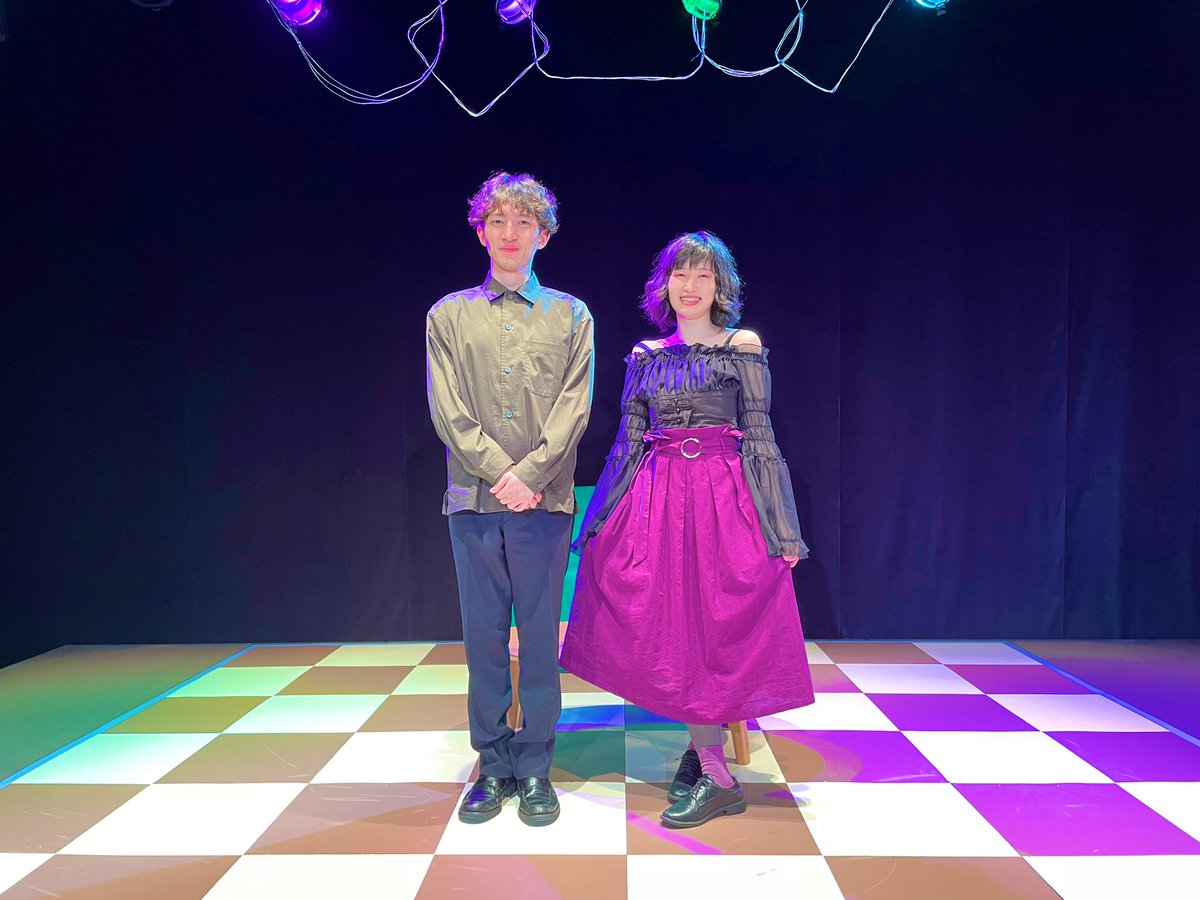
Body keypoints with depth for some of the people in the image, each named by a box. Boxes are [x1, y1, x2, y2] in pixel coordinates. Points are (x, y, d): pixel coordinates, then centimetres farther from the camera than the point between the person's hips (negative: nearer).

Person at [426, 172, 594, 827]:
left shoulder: (570, 316, 9)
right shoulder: (448, 316, 10)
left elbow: (574, 408, 0)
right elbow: (448, 412, 1)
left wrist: (532, 474, -12)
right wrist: (501, 473, -10)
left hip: (545, 500, -1)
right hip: (473, 500, 1)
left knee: (541, 637, 4)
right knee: (483, 636, 6)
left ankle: (536, 769, 17)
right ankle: (493, 765, 20)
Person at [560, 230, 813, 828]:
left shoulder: (742, 347, 2)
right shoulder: (645, 356, 11)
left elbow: (760, 436, -1)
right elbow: (629, 440, 11)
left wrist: (782, 528, -6)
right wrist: (602, 521, 8)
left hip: (723, 494, -3)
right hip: (657, 497, 4)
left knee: (709, 620, -2)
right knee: (668, 626, 4)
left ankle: (715, 776, 9)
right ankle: (705, 751, 21)